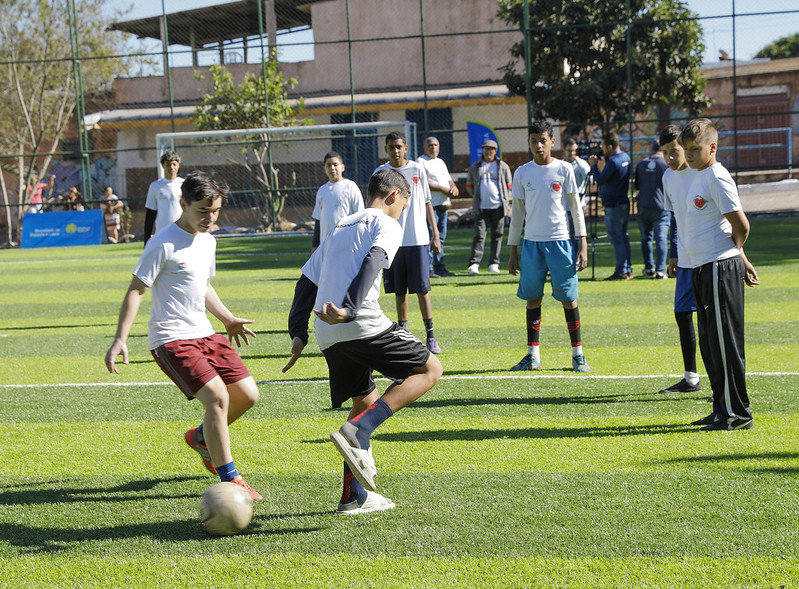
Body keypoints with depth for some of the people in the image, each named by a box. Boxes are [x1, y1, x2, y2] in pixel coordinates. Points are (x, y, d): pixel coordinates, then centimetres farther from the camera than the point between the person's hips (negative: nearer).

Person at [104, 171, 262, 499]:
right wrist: (120, 340, -19)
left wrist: (228, 319, 32)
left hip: (204, 335, 8)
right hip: (171, 340, -8)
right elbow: (135, 290, -13)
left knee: (247, 395, 4)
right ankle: (229, 481, -11)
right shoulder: (164, 245, -14)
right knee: (217, 397, -21)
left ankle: (201, 438, 31)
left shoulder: (207, 241, 12)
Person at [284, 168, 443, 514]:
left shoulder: (340, 228, 29)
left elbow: (306, 282, 24)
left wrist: (298, 333, 20)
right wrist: (350, 310, -28)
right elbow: (372, 264, -15)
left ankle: (355, 497, 14)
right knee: (430, 370, 4)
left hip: (328, 337, 8)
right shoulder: (387, 225, 6)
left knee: (366, 402, 21)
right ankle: (356, 432, -15)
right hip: (363, 326, -8)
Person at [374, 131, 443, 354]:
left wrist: (435, 234, 4)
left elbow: (427, 202, 9)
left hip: (417, 239, -1)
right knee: (399, 291, 6)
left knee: (422, 288, -4)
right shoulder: (380, 173, 5)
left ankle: (431, 337, -1)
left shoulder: (417, 169, 4)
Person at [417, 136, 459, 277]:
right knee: (430, 236, -12)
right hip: (430, 205, -8)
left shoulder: (440, 162, 23)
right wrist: (444, 189, -12)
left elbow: (449, 180, 23)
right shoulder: (420, 162, -3)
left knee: (441, 237, 10)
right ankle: (428, 269, -12)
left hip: (443, 205, 8)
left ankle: (439, 267, 15)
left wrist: (453, 187, -1)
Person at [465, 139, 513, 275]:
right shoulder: (475, 167, 11)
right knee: (479, 235, -9)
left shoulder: (503, 166, 9)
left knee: (497, 235, 2)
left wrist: (504, 201, 8)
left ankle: (493, 263, 9)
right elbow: (469, 186, 20)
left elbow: (509, 186, 14)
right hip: (481, 208, 0)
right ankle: (474, 263, -14)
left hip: (498, 207, 0)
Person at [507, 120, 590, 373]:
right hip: (531, 242, 2)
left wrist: (583, 245, -3)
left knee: (568, 298, -2)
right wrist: (513, 251, 10)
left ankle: (578, 354, 5)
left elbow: (576, 208, 4)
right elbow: (517, 213, 12)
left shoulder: (564, 169, 1)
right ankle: (533, 355, 11)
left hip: (560, 241, -2)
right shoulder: (522, 173, 7)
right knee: (533, 298, 4)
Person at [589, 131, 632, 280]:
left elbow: (600, 180, -14)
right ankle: (628, 269, 17)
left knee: (616, 239, -5)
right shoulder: (625, 157, 9)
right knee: (623, 237, 14)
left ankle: (621, 272, -5)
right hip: (624, 203, 9)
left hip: (613, 206, -9)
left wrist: (594, 166, -1)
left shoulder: (613, 162, -21)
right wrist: (602, 161, 10)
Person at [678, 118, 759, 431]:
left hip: (719, 268, -10)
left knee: (724, 341, -7)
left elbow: (741, 225, -15)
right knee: (710, 343, 14)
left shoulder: (717, 178, -14)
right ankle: (723, 410, 21)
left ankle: (736, 413, -2)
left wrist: (731, 253, 2)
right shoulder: (700, 178, 16)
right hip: (703, 268, 10)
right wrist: (741, 259, 21)